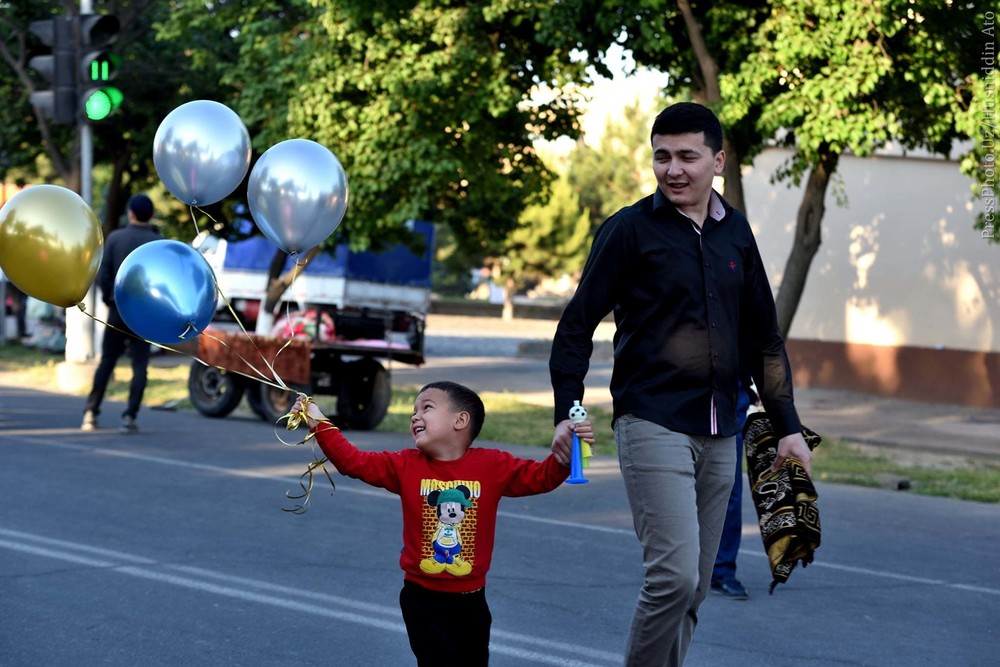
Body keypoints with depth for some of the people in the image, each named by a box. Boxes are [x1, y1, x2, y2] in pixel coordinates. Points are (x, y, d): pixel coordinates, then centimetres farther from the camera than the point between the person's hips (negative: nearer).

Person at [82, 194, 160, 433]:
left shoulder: (114, 238, -2)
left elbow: (102, 274, -4)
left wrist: (108, 297, 11)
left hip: (117, 309, 2)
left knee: (106, 361, 12)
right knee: (139, 366, 1)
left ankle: (91, 413, 11)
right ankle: (129, 417, -7)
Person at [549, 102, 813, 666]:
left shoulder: (736, 232, 12)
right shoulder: (630, 229, -3)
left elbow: (764, 337, 18)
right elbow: (578, 326, -2)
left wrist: (789, 426, 14)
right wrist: (567, 413, -12)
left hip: (719, 434, 5)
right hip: (653, 424, -5)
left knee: (695, 588, 7)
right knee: (675, 576, -16)